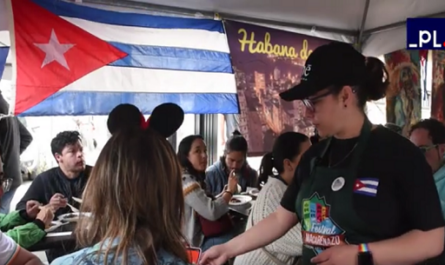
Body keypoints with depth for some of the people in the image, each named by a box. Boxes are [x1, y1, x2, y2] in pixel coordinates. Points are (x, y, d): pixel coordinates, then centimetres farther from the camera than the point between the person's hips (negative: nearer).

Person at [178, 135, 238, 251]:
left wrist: (224, 194, 1)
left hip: (200, 233, 10)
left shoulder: (194, 178, 13)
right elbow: (212, 212, -27)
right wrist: (229, 191, -13)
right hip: (196, 242, -10)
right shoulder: (186, 182, -21)